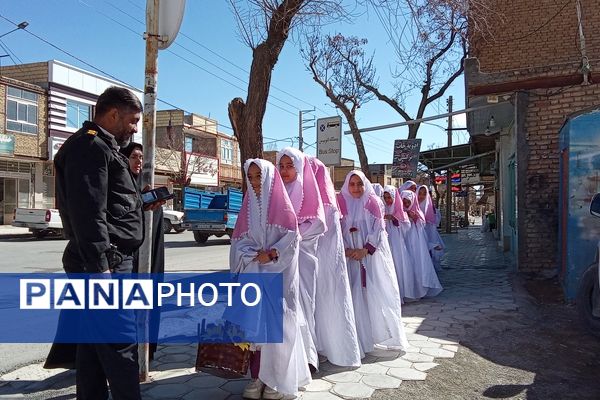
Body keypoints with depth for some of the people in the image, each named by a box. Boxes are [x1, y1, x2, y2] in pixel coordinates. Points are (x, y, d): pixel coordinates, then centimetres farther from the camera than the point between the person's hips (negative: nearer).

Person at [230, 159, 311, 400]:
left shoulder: (281, 204, 1)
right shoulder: (248, 205, 13)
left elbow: (292, 236, -6)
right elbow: (238, 240, 7)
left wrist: (272, 254, -17)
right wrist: (254, 255, -10)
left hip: (278, 271, -4)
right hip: (253, 272, 4)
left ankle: (278, 378, 5)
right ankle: (258, 376, 11)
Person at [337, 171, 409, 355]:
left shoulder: (372, 202, 5)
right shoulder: (342, 203, 7)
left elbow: (378, 229, -3)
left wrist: (365, 250, -13)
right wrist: (346, 249, -12)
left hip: (372, 255, 0)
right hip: (350, 255, 1)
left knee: (376, 293, -1)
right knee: (355, 295, -2)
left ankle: (383, 333, 11)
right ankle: (359, 338, 6)